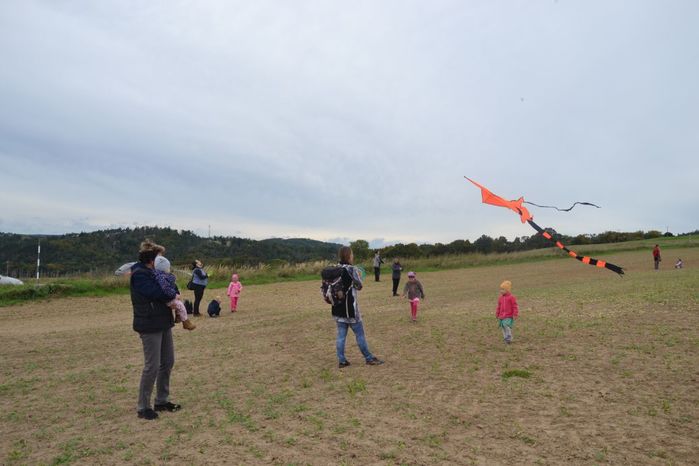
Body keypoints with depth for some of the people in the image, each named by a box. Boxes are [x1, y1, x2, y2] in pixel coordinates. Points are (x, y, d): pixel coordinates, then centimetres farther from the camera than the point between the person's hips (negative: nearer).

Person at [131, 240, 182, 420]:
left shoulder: (153, 273, 15)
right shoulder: (140, 274, -15)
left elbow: (167, 289, 17)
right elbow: (157, 292, -25)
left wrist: (169, 294, -5)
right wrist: (172, 294, -7)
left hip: (163, 323, 9)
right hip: (150, 326, -9)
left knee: (167, 362, 13)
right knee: (152, 366, -4)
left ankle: (162, 400, 25)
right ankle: (143, 407, 10)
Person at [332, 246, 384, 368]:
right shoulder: (351, 269, -14)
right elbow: (359, 286, -6)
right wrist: (359, 277, 11)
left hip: (338, 308, 6)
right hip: (350, 308, -6)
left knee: (341, 335, 10)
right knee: (360, 334, 7)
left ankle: (341, 361, 14)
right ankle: (369, 358, 18)